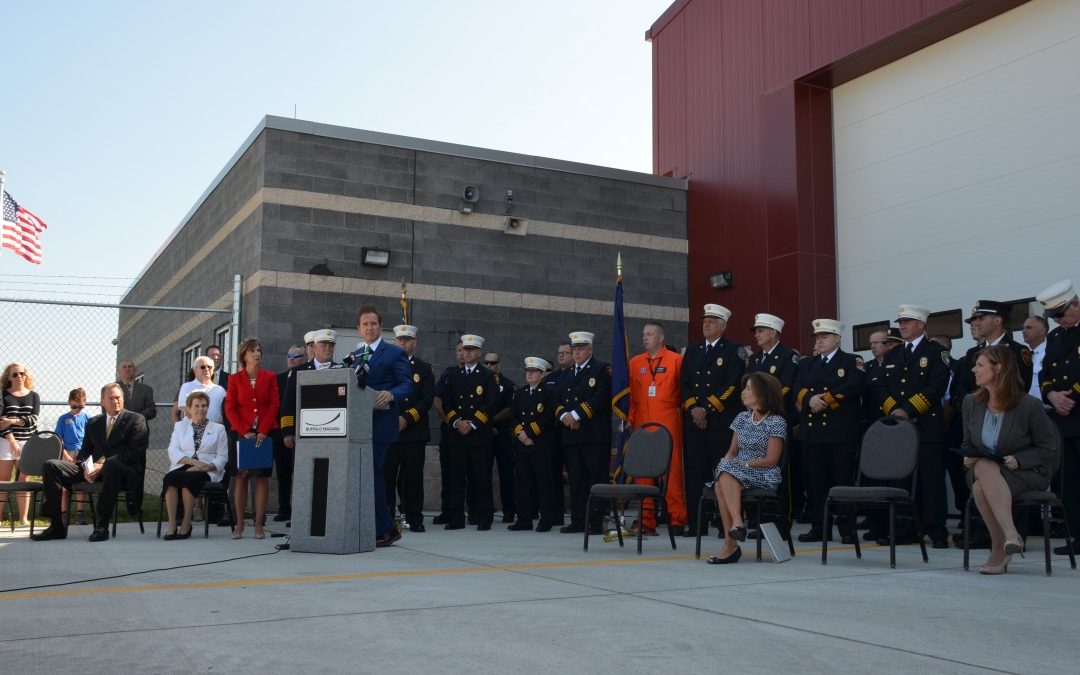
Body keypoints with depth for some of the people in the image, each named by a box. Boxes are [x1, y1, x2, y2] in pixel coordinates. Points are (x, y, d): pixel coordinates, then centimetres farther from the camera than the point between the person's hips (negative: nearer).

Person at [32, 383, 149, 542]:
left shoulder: (136, 420, 6)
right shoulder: (93, 423, 22)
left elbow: (135, 452, -7)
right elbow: (84, 452, 19)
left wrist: (103, 465, -16)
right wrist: (85, 467, -7)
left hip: (122, 470, -5)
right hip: (93, 469, 5)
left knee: (112, 464, -41)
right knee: (51, 466, -11)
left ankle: (102, 525, -37)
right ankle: (57, 526, -12)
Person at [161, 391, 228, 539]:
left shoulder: (218, 428, 15)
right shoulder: (180, 426, 20)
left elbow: (222, 457, 6)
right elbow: (173, 451, 5)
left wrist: (206, 466, -13)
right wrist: (192, 461, -12)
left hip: (207, 472, -2)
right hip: (183, 467, 2)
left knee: (187, 478, -34)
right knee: (169, 478, -32)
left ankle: (186, 524, -26)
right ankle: (171, 524, -32)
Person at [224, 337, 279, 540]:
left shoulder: (270, 377, 7)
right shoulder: (235, 379, 8)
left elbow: (274, 405, 2)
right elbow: (230, 408, 2)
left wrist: (263, 431, -9)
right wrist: (244, 431, -9)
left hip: (265, 433, 0)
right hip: (242, 433, 0)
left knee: (262, 477, -2)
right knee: (241, 477, -1)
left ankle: (259, 524, 0)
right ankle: (239, 524, 3)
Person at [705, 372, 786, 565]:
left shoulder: (776, 422, -2)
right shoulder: (742, 418, 18)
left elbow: (771, 460, -9)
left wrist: (744, 464, -13)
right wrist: (725, 463, -4)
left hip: (764, 476, -5)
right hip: (737, 472, 5)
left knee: (726, 473, -35)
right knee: (721, 483, -32)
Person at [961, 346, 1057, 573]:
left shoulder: (1029, 405, -11)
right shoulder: (971, 403, 4)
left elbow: (1048, 449, -4)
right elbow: (968, 444, 17)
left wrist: (1018, 460, -19)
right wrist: (968, 457, -6)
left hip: (1027, 473, -4)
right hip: (982, 470, 4)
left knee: (981, 487, -35)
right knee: (985, 466, -35)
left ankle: (999, 547, -25)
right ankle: (1010, 535, -32)